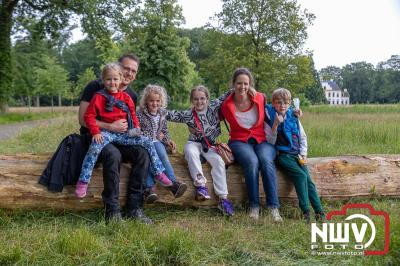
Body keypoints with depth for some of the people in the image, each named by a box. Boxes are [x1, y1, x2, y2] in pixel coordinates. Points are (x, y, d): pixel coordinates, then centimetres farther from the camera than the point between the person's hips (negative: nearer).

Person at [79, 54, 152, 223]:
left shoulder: (132, 96, 10)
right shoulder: (96, 87, -8)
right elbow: (83, 119, -13)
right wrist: (110, 127, -21)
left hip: (119, 138, 5)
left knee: (143, 153, -23)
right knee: (113, 155, -37)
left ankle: (134, 208, -20)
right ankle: (112, 211, -27)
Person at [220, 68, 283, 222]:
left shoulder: (260, 98, -3)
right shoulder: (227, 105, -3)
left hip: (262, 140, 1)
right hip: (239, 141, -1)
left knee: (266, 160, -33)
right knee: (252, 162, -34)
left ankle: (274, 207, -31)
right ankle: (254, 206, -25)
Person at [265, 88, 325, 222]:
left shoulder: (293, 117, 10)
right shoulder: (270, 117, -1)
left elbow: (303, 137, 18)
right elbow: (270, 142, -8)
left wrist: (303, 154, 5)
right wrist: (276, 124, -18)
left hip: (296, 154, 4)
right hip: (281, 155, -4)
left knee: (308, 179, -14)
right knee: (300, 175, -24)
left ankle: (320, 212, -14)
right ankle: (306, 212, -22)